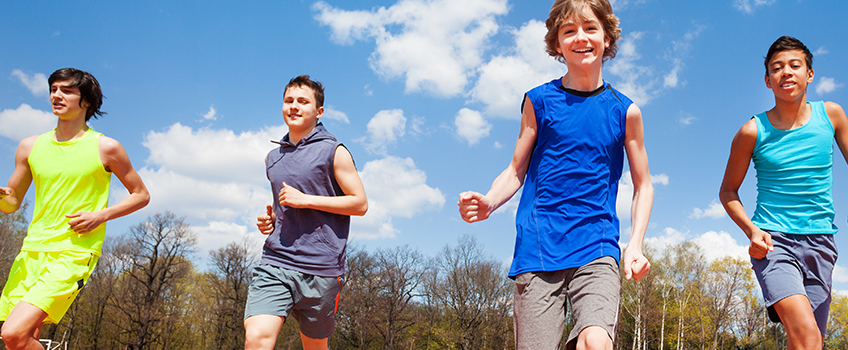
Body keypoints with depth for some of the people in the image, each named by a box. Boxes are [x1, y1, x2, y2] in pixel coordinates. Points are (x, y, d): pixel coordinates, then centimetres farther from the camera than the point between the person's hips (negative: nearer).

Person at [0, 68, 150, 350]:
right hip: (31, 251, 5)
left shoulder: (106, 148, -1)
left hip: (74, 254, -5)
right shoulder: (30, 146, 10)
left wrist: (100, 215, -9)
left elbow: (141, 195, 6)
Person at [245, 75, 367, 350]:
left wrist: (306, 200, -11)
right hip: (275, 261, 4)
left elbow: (360, 203, -5)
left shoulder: (333, 152, -1)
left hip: (320, 267, -3)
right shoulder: (272, 157, 17)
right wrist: (269, 219, 9)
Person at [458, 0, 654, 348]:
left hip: (596, 248, 0)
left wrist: (635, 245, 0)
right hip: (538, 248, 0)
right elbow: (516, 172, 11)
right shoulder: (539, 101, 8)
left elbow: (643, 186, 14)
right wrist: (487, 203, -10)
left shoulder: (624, 111, 8)